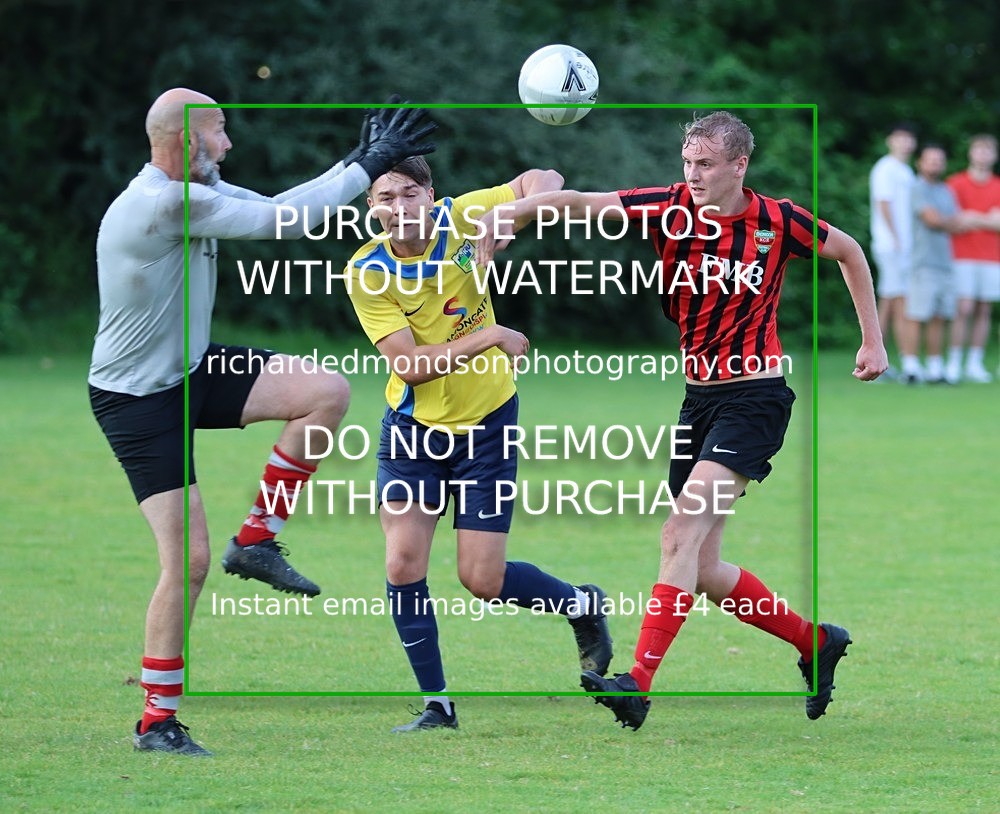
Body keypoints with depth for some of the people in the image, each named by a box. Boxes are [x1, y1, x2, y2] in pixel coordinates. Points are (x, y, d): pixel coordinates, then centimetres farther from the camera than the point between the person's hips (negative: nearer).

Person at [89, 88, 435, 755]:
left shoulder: (198, 191, 1)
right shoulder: (164, 204, -28)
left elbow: (275, 215, 12)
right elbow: (282, 222, -26)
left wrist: (358, 167, 2)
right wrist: (367, 169, -17)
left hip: (192, 371, 9)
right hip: (136, 399, -9)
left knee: (327, 393, -9)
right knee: (188, 559, -11)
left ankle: (256, 542, 3)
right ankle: (157, 722, 2)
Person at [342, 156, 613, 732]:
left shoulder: (460, 219, -11)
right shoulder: (367, 272, -14)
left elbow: (543, 181, 1)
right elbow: (409, 364, -21)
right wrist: (491, 337, -23)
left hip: (486, 424, -1)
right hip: (413, 429, 1)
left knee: (483, 581, -3)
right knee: (404, 567, -10)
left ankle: (583, 605, 28)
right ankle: (437, 705, 7)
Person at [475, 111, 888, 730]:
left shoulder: (777, 222, -7)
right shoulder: (671, 209, -3)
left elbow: (848, 251, 12)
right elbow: (575, 203, -11)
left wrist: (873, 341, 12)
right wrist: (507, 213, -28)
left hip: (755, 395, -5)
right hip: (699, 396, 5)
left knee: (683, 532, -22)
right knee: (702, 569, 6)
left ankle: (639, 682, -28)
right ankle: (817, 643, 27)